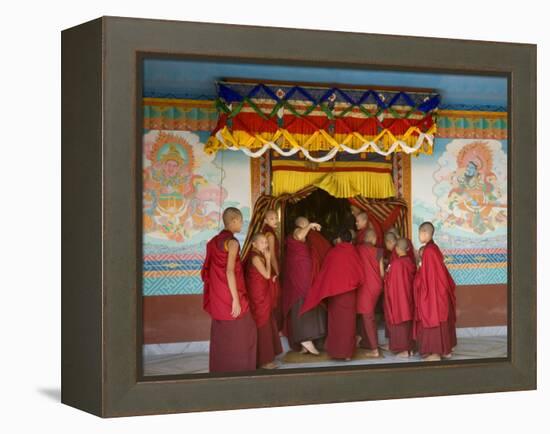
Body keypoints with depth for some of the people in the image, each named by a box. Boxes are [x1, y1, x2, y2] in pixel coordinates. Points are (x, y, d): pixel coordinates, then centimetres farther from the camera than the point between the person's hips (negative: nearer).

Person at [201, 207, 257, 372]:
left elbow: (209, 269, 12)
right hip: (230, 295, -8)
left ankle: (219, 369, 17)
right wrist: (236, 299, -21)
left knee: (221, 336, 13)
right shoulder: (232, 242, -15)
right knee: (239, 336, 3)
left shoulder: (214, 241, 9)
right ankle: (238, 372, 6)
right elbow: (230, 271, -21)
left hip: (217, 296, 8)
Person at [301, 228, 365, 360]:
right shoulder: (353, 253, -3)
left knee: (335, 321, 12)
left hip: (332, 292, 1)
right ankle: (347, 352, 2)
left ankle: (334, 350, 15)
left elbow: (323, 272, 2)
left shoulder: (332, 252, -1)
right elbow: (360, 275, -1)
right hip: (348, 291, -1)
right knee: (347, 321, 4)